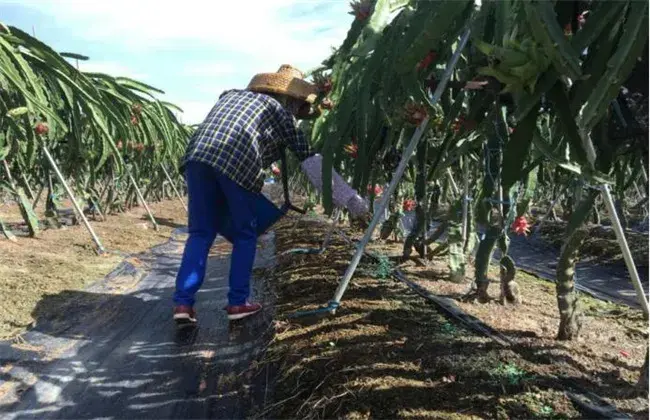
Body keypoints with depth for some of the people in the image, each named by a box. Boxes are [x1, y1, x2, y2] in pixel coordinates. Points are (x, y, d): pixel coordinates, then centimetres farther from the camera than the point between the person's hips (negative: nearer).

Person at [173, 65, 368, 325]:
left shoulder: (232, 94, 36)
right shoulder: (282, 113, 20)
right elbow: (312, 162, 15)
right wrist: (350, 199, 17)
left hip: (198, 155, 5)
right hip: (237, 161, -5)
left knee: (200, 233, 14)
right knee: (245, 235, 13)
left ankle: (183, 303, 8)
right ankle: (238, 303, 16)